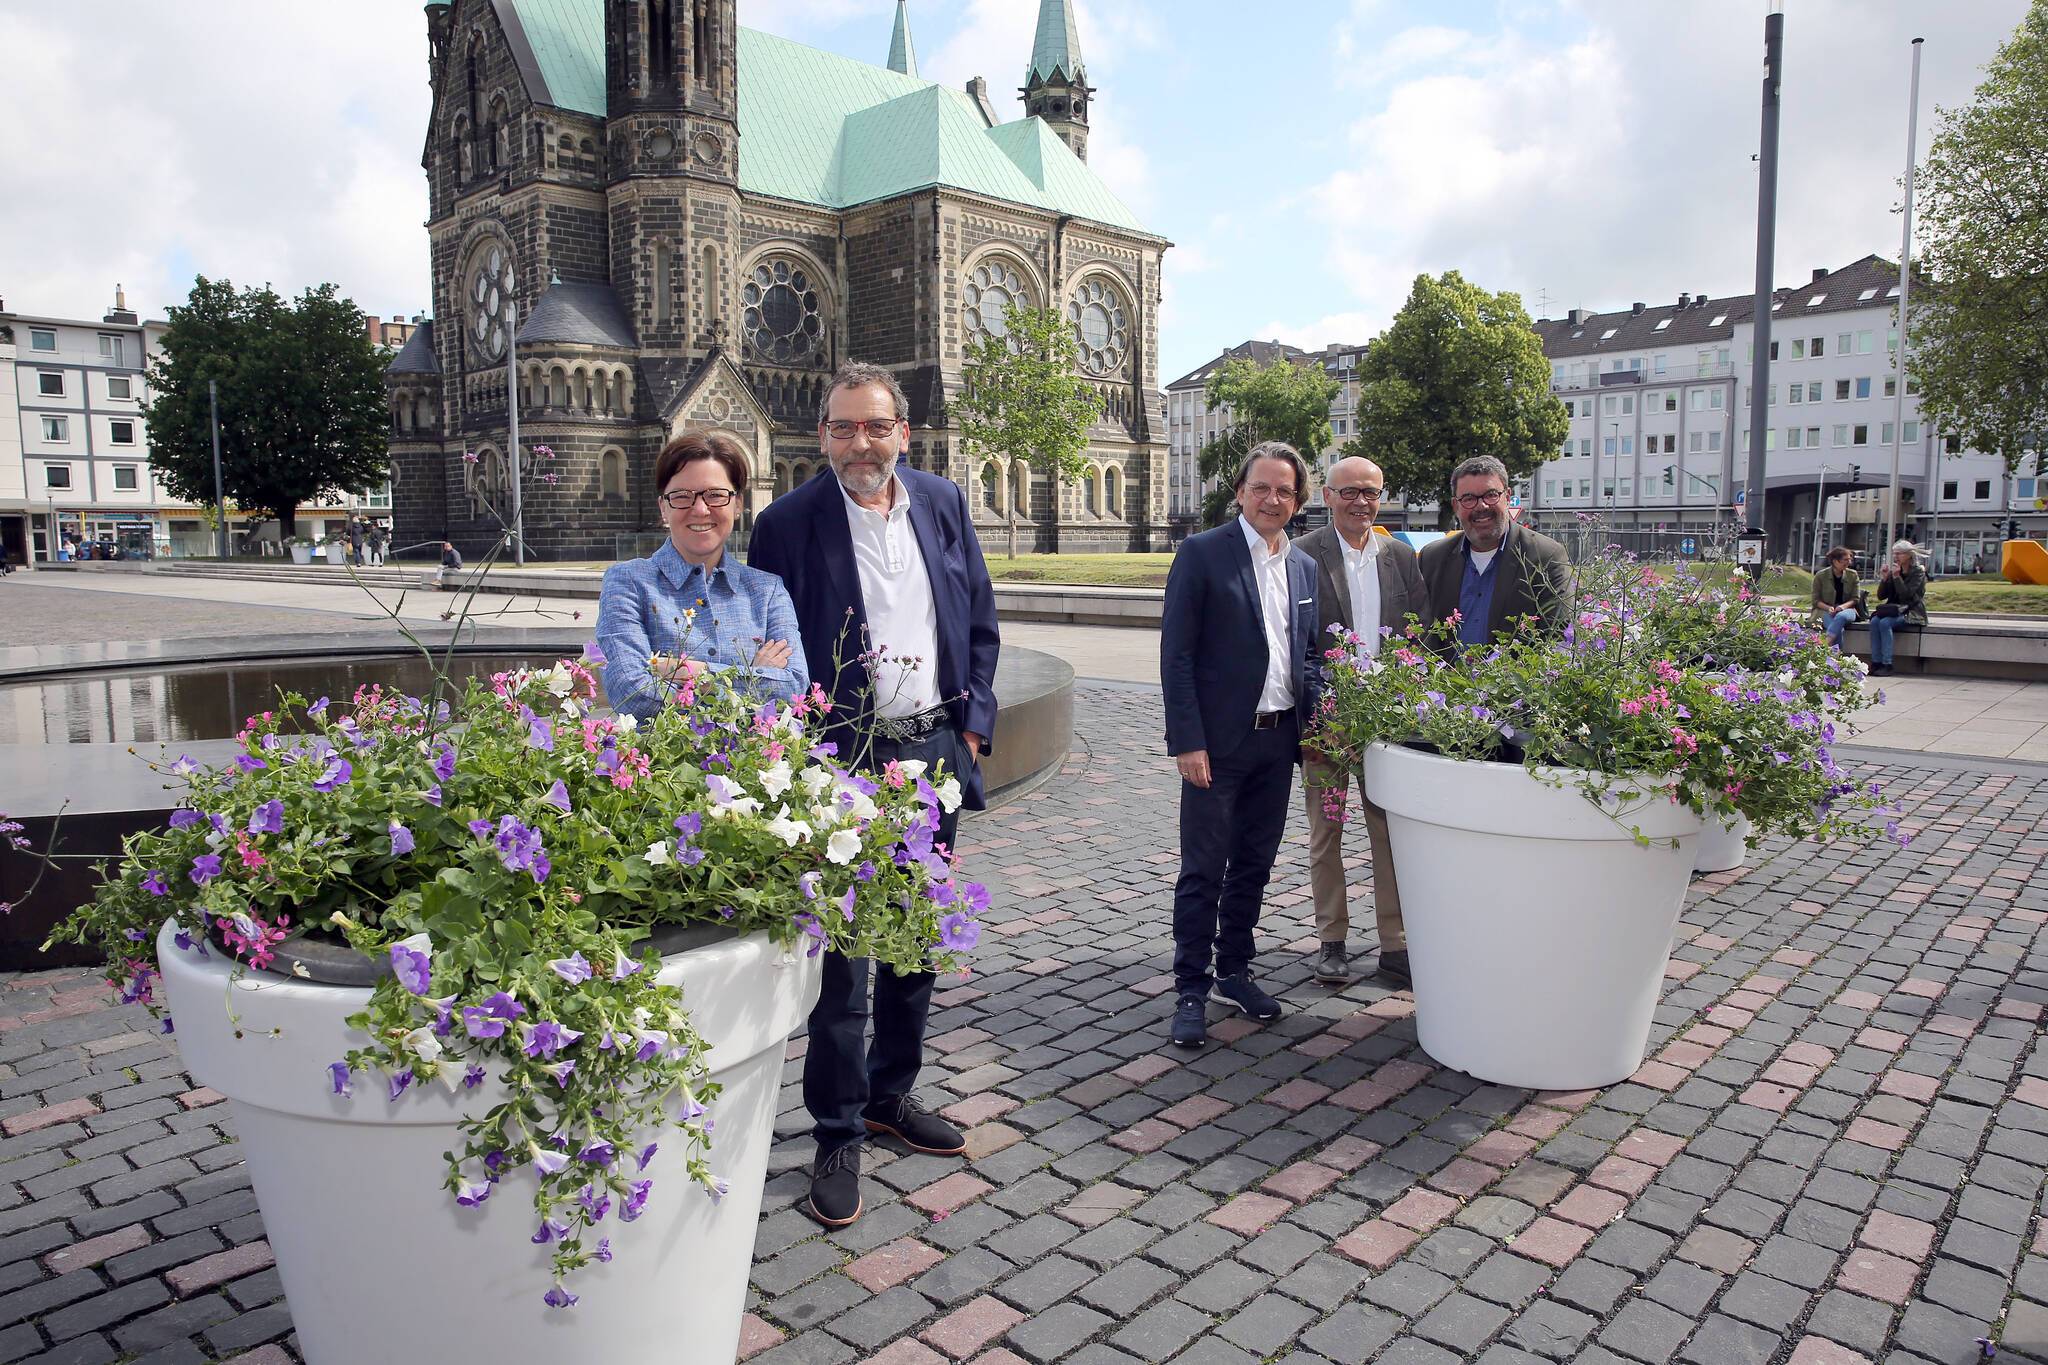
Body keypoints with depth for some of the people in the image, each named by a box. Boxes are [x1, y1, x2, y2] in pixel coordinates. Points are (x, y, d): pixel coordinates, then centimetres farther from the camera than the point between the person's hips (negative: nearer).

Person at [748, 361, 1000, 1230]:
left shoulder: (943, 503, 6)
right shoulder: (788, 524, -7)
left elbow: (981, 620, 11)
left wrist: (973, 724, 4)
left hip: (935, 751, 5)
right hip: (842, 760, -5)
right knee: (841, 949, 0)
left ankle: (892, 1094, 34)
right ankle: (837, 1135, 16)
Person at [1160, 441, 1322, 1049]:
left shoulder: (1305, 567, 11)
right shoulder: (1201, 553, -7)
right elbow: (1176, 654, -10)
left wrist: (1314, 721, 4)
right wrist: (1187, 741, -15)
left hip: (1279, 742, 6)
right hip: (1218, 742, -6)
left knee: (1253, 867, 15)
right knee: (1203, 871, 0)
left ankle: (1234, 971, 29)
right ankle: (1191, 991, 11)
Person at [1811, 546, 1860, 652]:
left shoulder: (1852, 575, 7)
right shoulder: (1820, 576, 0)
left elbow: (1855, 599, 7)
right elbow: (1816, 600, 3)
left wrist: (1843, 606, -15)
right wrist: (1828, 608, -17)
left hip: (1846, 609, 1)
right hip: (1825, 611, -1)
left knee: (1841, 616, -38)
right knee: (1839, 630, -35)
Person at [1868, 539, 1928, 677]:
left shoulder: (1918, 573, -4)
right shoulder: (1893, 571, 13)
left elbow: (1906, 595, -18)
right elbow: (1881, 596, 8)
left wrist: (1897, 577, -20)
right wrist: (1884, 578, -4)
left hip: (1912, 613, -5)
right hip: (1895, 611, 6)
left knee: (1885, 623, -31)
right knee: (1874, 621, -25)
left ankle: (1887, 665, -30)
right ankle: (1876, 663, -26)